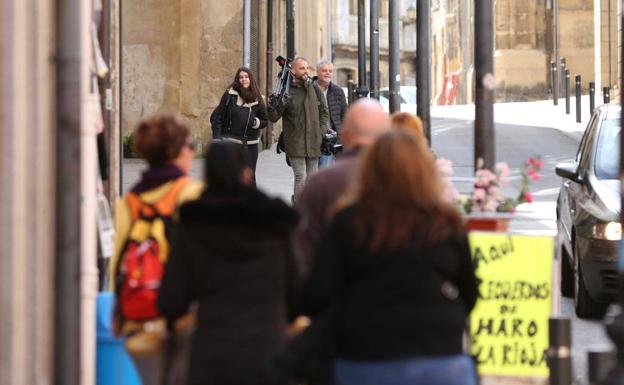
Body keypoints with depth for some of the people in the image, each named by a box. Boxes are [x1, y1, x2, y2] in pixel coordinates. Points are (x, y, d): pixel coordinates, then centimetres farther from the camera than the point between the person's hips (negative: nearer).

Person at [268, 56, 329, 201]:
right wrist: (271, 108, -25)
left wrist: (322, 130, 8)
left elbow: (323, 111, 21)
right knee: (301, 177, -12)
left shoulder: (315, 89, 9)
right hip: (295, 143, -5)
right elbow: (274, 117, -4)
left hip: (313, 142, 5)